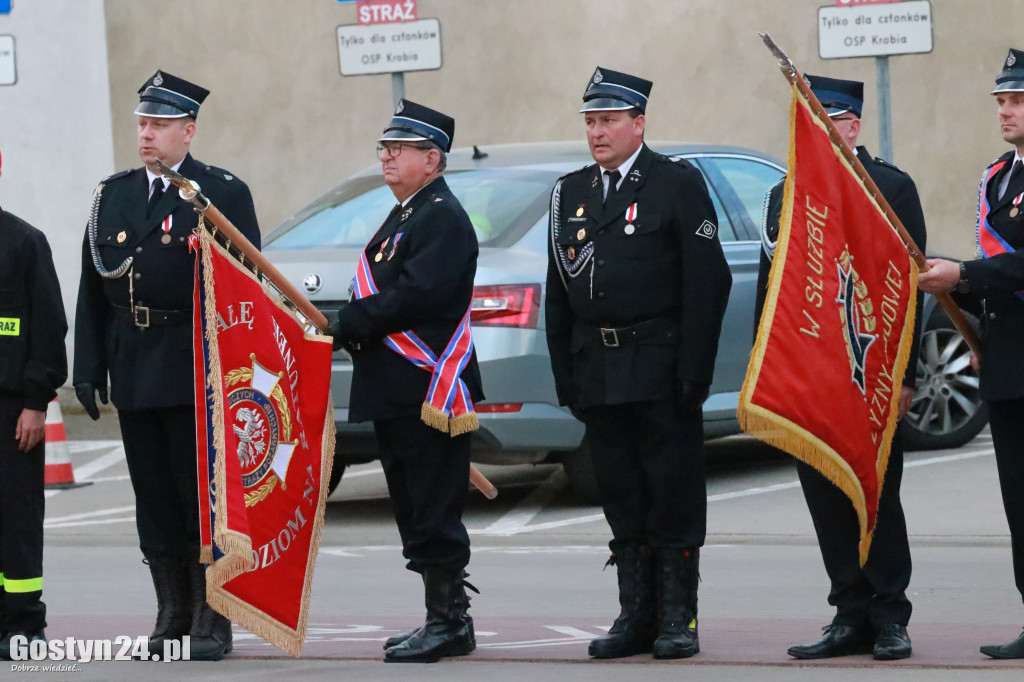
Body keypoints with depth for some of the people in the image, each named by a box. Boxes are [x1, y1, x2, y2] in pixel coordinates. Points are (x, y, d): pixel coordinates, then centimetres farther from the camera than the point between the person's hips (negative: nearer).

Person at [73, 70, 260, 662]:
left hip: (197, 376, -5)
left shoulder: (224, 194, -2)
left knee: (203, 498, -2)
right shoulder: (114, 195, 13)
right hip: (134, 377, 5)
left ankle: (212, 622, 3)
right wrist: (88, 369, 5)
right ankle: (173, 617, 16)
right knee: (154, 502, 8)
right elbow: (92, 292, 12)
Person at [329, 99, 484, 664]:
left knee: (434, 510, -8)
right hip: (396, 392, 10)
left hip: (429, 392, -10)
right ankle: (443, 620, 19)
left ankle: (449, 622, -4)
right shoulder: (403, 217, 21)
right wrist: (350, 327, 5)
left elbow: (417, 295, -22)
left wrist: (346, 326, -15)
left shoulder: (442, 218, -12)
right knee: (414, 508, 13)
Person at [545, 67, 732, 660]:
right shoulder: (571, 193, 14)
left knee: (674, 498, -2)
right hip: (598, 377, 5)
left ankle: (678, 619, 4)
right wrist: (566, 376, 9)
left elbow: (707, 283, -8)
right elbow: (558, 293, 16)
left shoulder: (679, 184, -3)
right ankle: (636, 617, 14)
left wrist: (693, 373, -14)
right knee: (623, 501, 8)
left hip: (660, 374, -5)